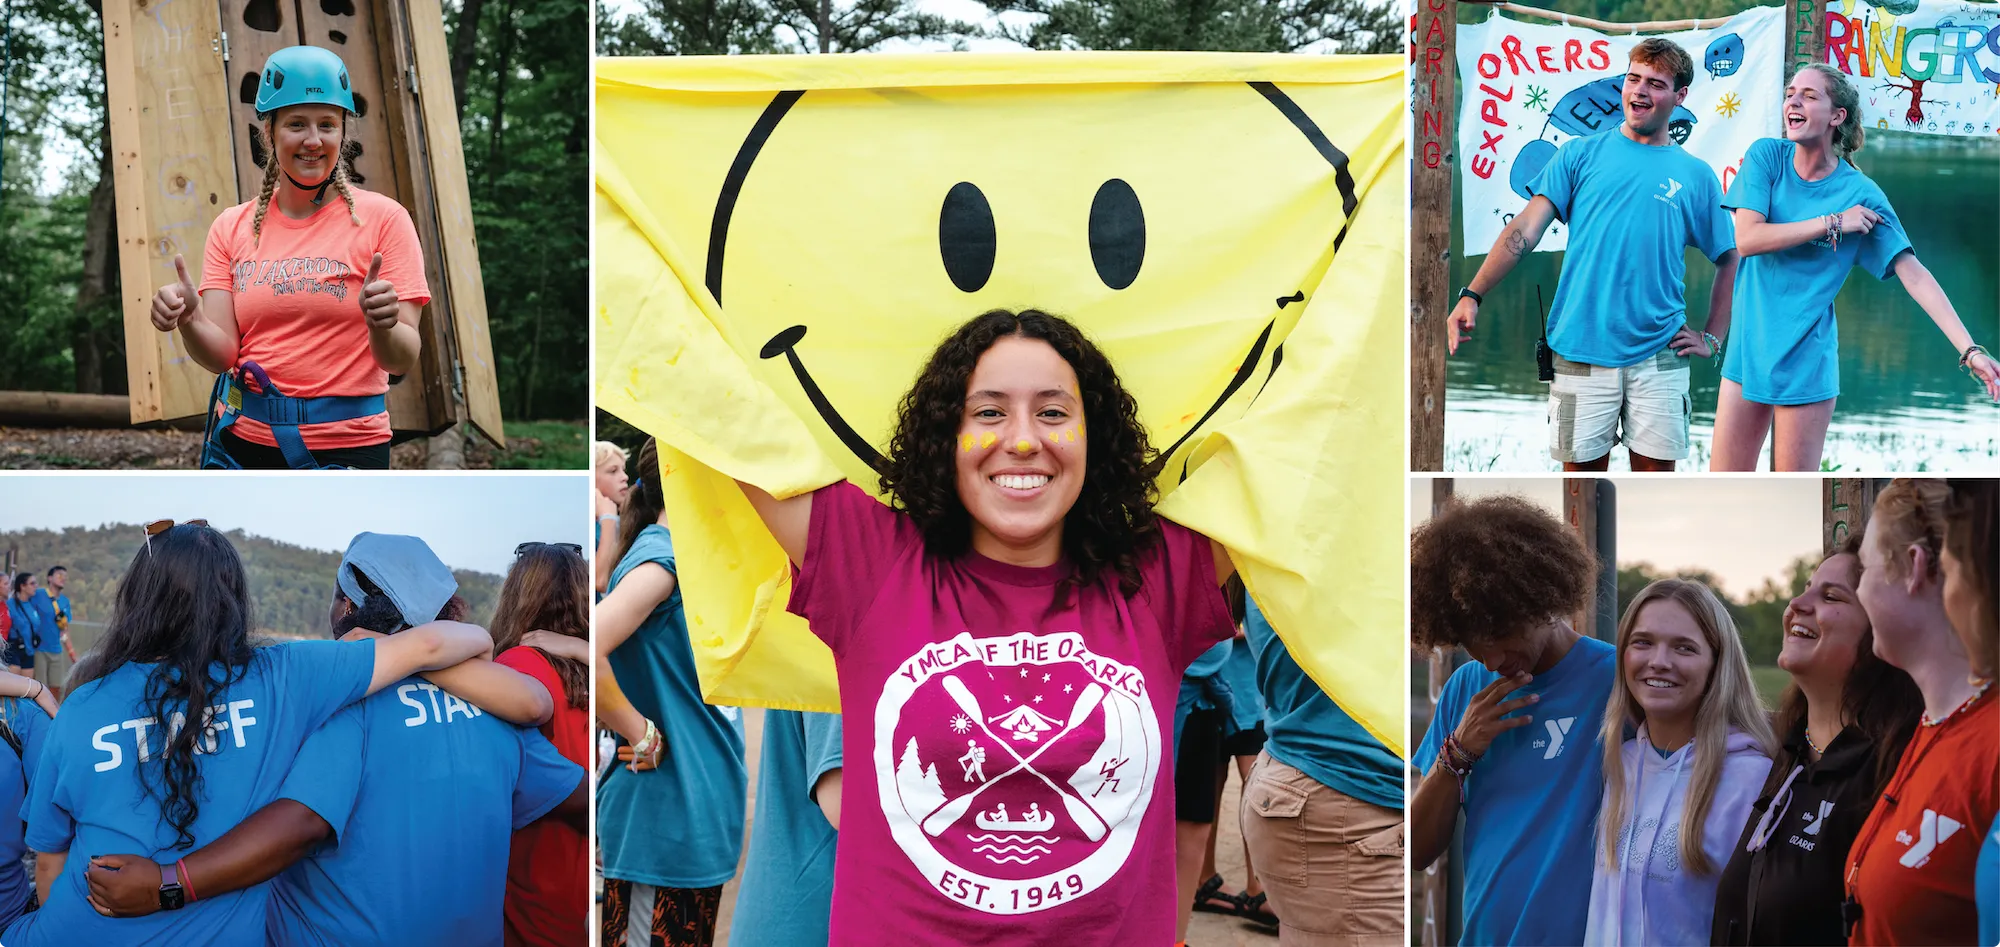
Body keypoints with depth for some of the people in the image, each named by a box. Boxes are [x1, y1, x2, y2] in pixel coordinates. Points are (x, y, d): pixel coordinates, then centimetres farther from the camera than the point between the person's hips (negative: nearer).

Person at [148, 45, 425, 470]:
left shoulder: (382, 217, -4)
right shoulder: (232, 227, 7)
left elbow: (403, 360, -8)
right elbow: (222, 354, 0)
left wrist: (382, 327, -29)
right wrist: (189, 320, -21)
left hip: (346, 446, -3)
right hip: (245, 440, 3)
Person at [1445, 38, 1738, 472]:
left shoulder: (1695, 176, 8)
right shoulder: (1581, 154, 6)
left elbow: (1729, 261, 16)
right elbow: (1527, 226, -2)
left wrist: (1711, 338, 7)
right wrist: (1472, 294, -14)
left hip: (1659, 355, 1)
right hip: (1582, 350, -1)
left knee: (1655, 469, 4)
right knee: (1582, 470, 5)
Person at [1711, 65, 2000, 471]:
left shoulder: (1859, 192, -7)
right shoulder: (1766, 156, -2)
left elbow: (1913, 273, -9)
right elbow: (1747, 239, -13)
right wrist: (1833, 223, -16)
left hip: (1806, 360, -2)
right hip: (1748, 348, 2)